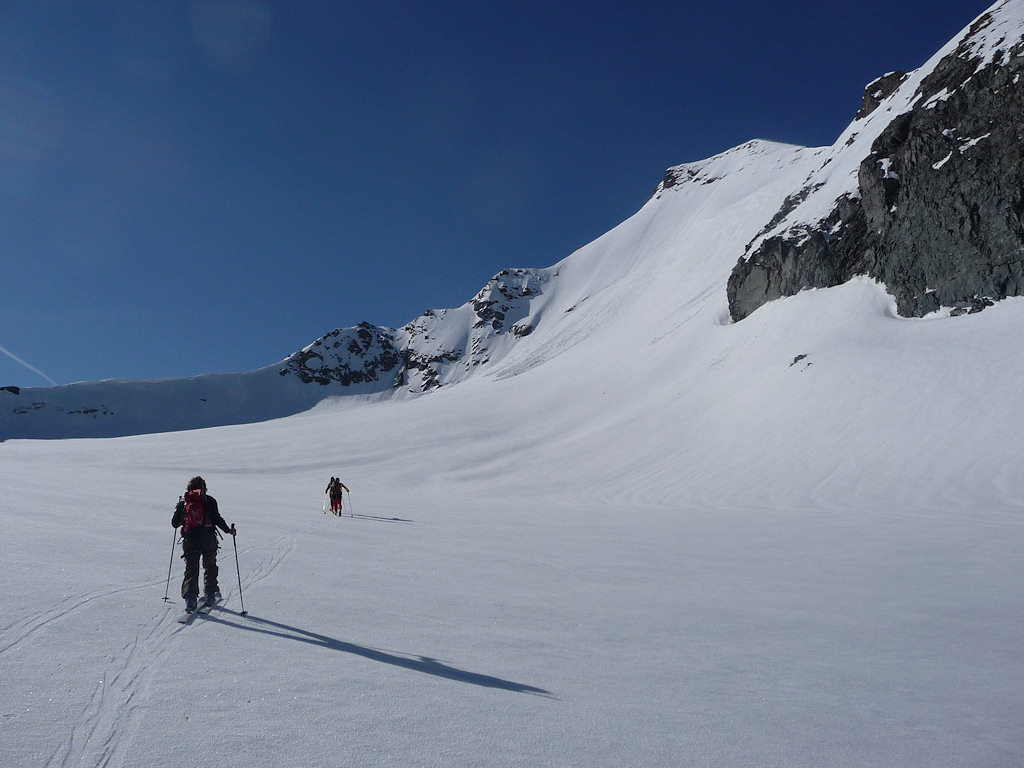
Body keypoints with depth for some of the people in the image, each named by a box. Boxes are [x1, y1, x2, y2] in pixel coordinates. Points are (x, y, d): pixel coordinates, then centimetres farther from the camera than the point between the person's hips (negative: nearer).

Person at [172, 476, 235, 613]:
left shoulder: (184, 502, 9)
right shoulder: (209, 500, 3)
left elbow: (175, 523, 12)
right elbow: (217, 519, -6)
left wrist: (179, 507, 31)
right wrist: (229, 530, 7)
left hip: (189, 539, 1)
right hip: (208, 539, -1)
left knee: (191, 569, 3)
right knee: (210, 567, 17)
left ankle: (190, 596, -15)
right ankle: (210, 595, 19)